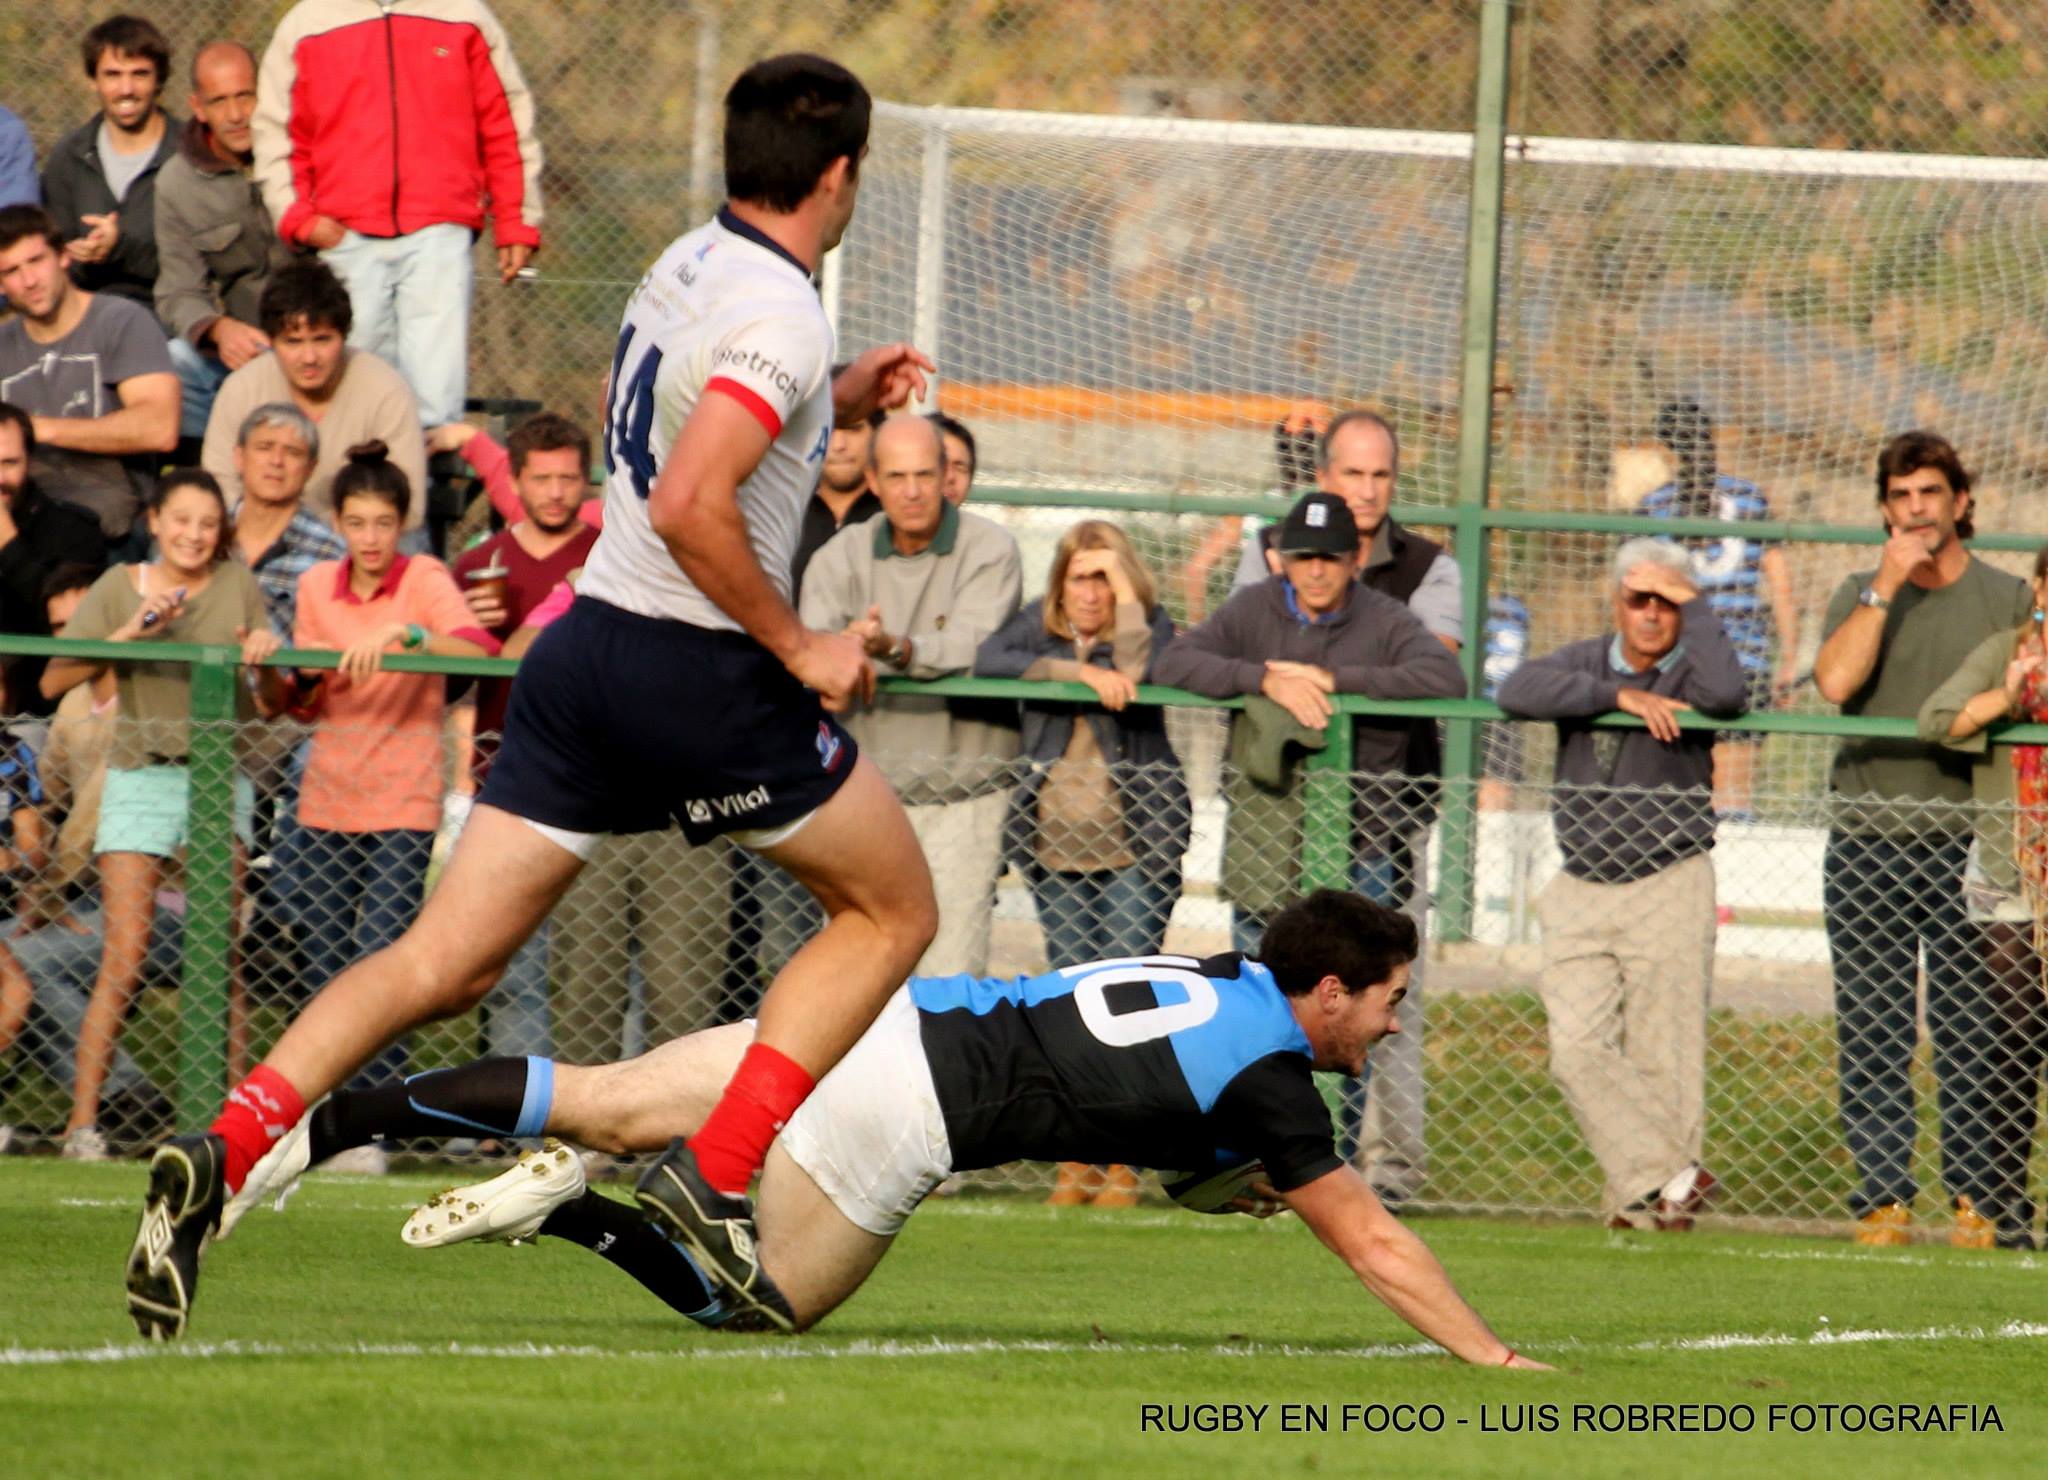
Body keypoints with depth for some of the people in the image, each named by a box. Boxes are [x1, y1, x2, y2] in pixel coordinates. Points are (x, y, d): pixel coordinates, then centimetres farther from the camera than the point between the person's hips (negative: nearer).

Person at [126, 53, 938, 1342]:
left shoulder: (687, 267, 12)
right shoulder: (782, 315, -15)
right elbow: (689, 505, -27)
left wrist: (831, 403, 26)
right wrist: (798, 645, -17)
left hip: (588, 650, 8)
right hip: (702, 674, -8)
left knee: (446, 963, 4)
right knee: (892, 908, 12)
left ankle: (228, 1152, -15)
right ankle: (721, 1172, -1)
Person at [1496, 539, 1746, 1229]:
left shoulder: (1689, 674, 1)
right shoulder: (1585, 663, 10)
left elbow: (1725, 693, -24)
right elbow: (1519, 691, -10)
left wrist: (1694, 603, -11)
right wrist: (1620, 695, -18)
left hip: (1669, 887, -3)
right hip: (1581, 890, 3)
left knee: (1661, 1055, -5)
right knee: (1578, 1049, -10)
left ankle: (1645, 1203, 1)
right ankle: (1668, 1176, -9)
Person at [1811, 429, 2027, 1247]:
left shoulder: (2007, 599, 10)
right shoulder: (1860, 595, 13)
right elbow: (1836, 681, -6)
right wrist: (1887, 586, -7)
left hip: (1969, 842, -1)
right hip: (1867, 838, 1)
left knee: (1971, 1028, -4)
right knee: (1872, 1031, -1)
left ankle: (1975, 1197, 1)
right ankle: (1882, 1196, 2)